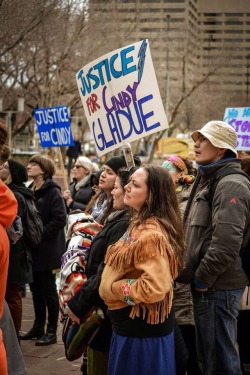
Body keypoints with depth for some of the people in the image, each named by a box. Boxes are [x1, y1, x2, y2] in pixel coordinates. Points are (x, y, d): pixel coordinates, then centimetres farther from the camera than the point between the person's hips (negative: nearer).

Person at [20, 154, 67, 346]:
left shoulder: (53, 192, -12)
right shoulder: (30, 191, 12)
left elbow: (60, 220, -19)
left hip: (47, 249, -7)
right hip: (33, 249, 8)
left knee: (49, 290, 0)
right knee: (36, 289, 13)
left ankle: (51, 331, 8)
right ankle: (38, 327, 24)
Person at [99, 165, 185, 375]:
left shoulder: (150, 234, -24)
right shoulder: (140, 224, 8)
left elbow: (154, 288, -32)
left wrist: (114, 287, -19)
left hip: (141, 327, -10)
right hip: (136, 323, 10)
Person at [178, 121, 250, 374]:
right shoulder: (207, 180, 17)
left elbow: (226, 242, -25)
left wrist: (202, 278, -18)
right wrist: (198, 278, 16)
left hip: (216, 286, -10)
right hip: (205, 283, 10)